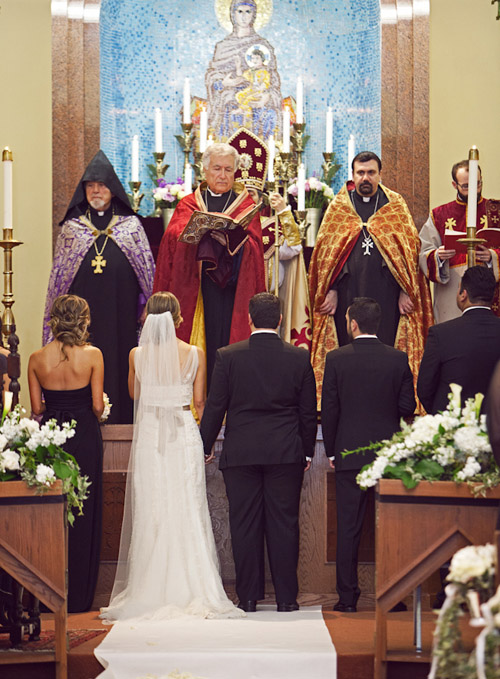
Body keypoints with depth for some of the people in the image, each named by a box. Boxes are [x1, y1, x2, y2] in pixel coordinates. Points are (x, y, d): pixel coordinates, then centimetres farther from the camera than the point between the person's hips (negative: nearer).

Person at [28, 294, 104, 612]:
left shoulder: (37, 359, -1)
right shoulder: (92, 355, -8)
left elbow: (37, 408, 1)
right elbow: (98, 406, -8)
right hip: (85, 437, -2)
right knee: (83, 515, 6)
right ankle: (79, 596, 10)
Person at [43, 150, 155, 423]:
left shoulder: (131, 225, 10)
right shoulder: (71, 227, 11)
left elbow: (148, 268, 10)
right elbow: (58, 274, 12)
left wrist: (147, 308, 2)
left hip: (120, 309, 0)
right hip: (83, 313, 0)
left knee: (118, 360, -2)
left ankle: (119, 418, 4)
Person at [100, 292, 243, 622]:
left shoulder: (138, 354, -2)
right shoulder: (195, 354, -4)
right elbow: (199, 400, 2)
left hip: (148, 434, 1)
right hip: (184, 434, -1)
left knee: (149, 513, 6)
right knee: (187, 510, 3)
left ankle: (150, 591, 8)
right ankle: (192, 591, 2)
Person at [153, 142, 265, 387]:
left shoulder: (245, 204, 14)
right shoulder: (188, 204, 17)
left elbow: (252, 244, -3)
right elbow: (172, 237, -1)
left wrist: (229, 236, -23)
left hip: (231, 288, -1)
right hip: (195, 290, 1)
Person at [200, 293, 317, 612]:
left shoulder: (228, 357, -4)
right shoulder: (299, 357, 0)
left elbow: (215, 407, -2)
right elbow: (308, 412, 5)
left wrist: (205, 448, 9)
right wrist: (307, 452, 15)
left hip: (240, 454, -1)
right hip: (286, 454, 1)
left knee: (244, 524, 5)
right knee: (284, 523, 5)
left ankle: (248, 597, 9)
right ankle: (287, 597, 7)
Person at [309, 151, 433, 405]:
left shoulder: (395, 205, 7)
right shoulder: (338, 206, 9)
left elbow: (410, 248, 4)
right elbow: (325, 250, 7)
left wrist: (405, 291, -4)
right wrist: (331, 290, -2)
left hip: (386, 292, -1)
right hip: (348, 292, 1)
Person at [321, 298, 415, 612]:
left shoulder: (337, 359, -5)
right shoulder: (398, 358, -2)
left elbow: (329, 409, -3)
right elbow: (408, 407, -2)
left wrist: (332, 451, 6)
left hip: (350, 454, -1)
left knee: (349, 527, 4)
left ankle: (348, 597, 5)